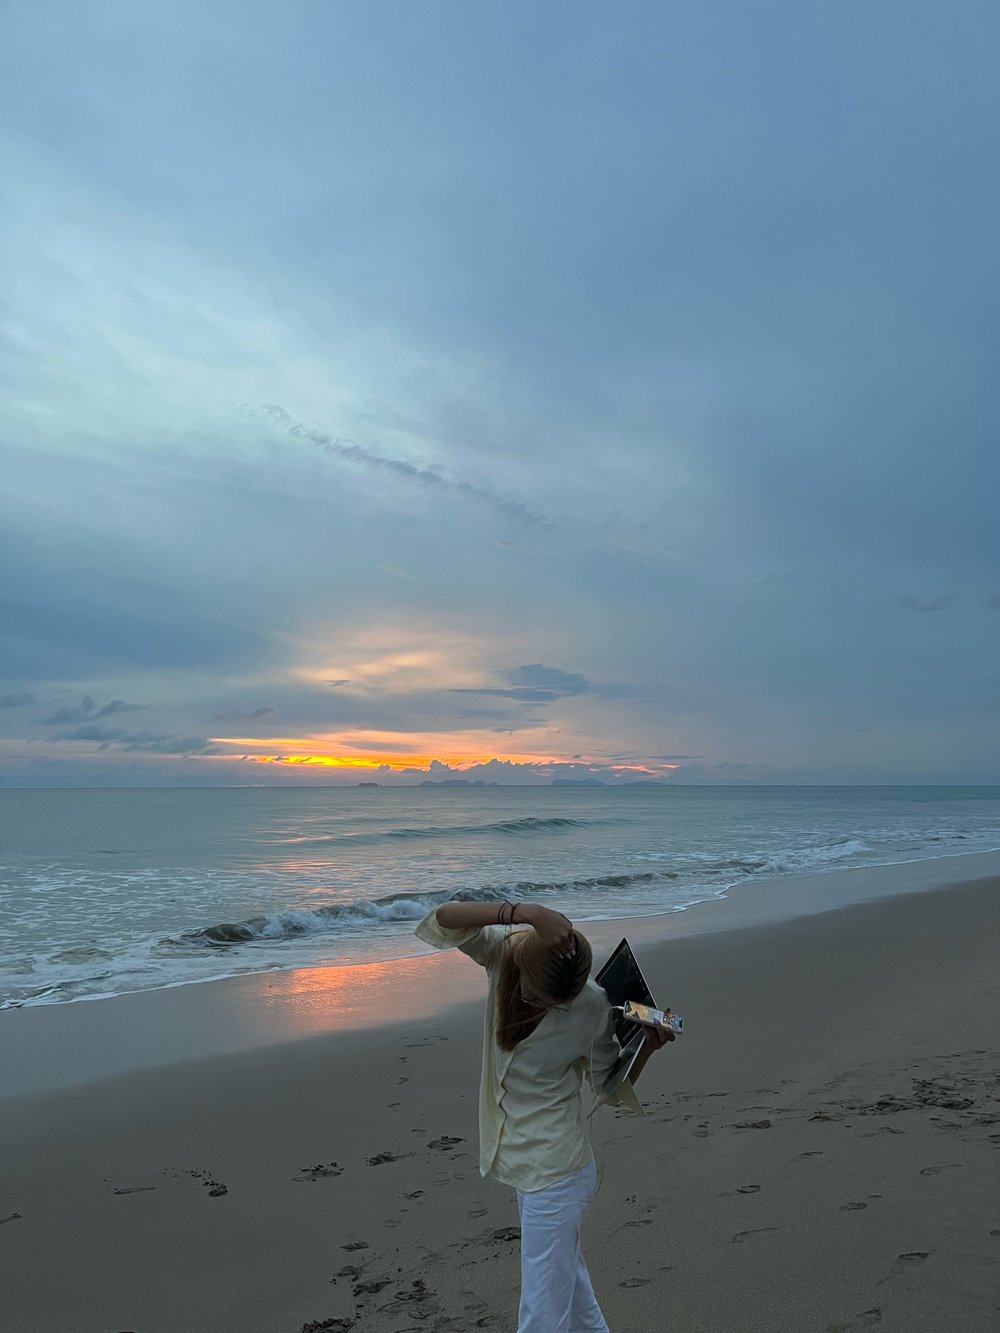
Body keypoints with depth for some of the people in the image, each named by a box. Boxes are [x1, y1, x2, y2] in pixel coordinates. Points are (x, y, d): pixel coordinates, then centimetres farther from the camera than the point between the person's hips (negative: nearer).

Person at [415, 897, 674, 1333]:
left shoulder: (593, 1008, -22)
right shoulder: (505, 950, -17)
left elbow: (610, 1085, -6)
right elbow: (440, 921, -35)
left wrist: (647, 1046, -25)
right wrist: (525, 912, -47)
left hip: (554, 1171, -5)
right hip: (519, 1160, 5)